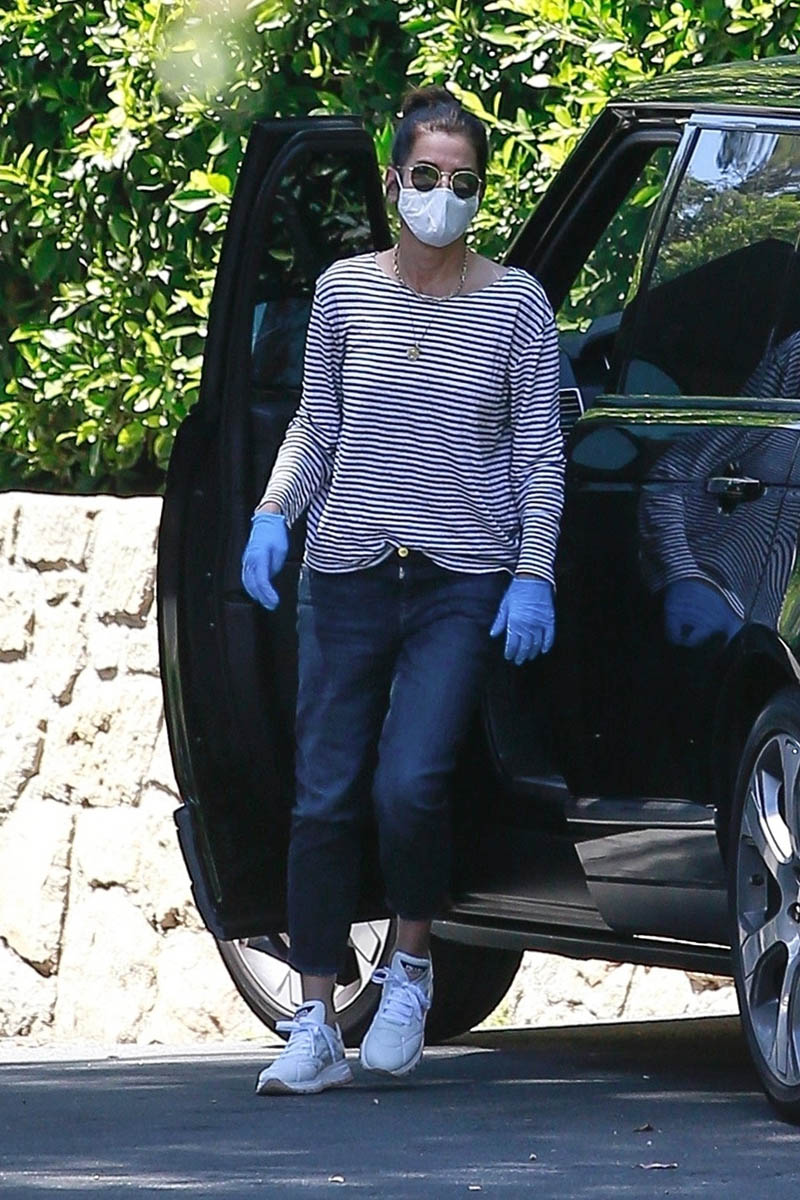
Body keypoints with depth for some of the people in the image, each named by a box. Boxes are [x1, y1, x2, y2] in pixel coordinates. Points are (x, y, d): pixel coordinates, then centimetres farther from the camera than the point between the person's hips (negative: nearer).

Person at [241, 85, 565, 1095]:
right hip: (347, 575, 2)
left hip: (465, 582, -2)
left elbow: (540, 452, 2)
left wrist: (533, 575, -6)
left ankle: (411, 973, 7)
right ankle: (314, 1027, 5)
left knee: (409, 784, -18)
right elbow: (313, 428, 13)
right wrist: (273, 514, -3)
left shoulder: (514, 303, 0)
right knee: (325, 797, -1)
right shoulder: (344, 292, 6)